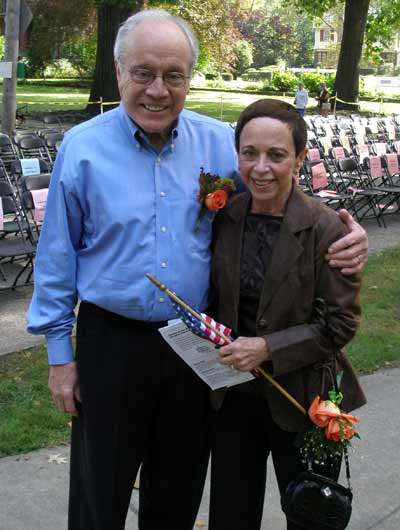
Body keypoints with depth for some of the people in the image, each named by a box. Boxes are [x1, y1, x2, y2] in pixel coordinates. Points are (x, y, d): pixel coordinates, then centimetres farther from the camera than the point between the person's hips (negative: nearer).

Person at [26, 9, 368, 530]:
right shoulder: (82, 148, -8)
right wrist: (60, 354, -2)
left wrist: (345, 235, -14)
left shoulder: (222, 144, -3)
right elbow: (58, 259, -3)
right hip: (111, 343, -2)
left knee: (179, 487, 20)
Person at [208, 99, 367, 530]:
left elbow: (340, 323, -16)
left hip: (303, 400, -4)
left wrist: (269, 348, -23)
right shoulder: (224, 218, -3)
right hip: (233, 395, 4)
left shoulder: (325, 229, -18)